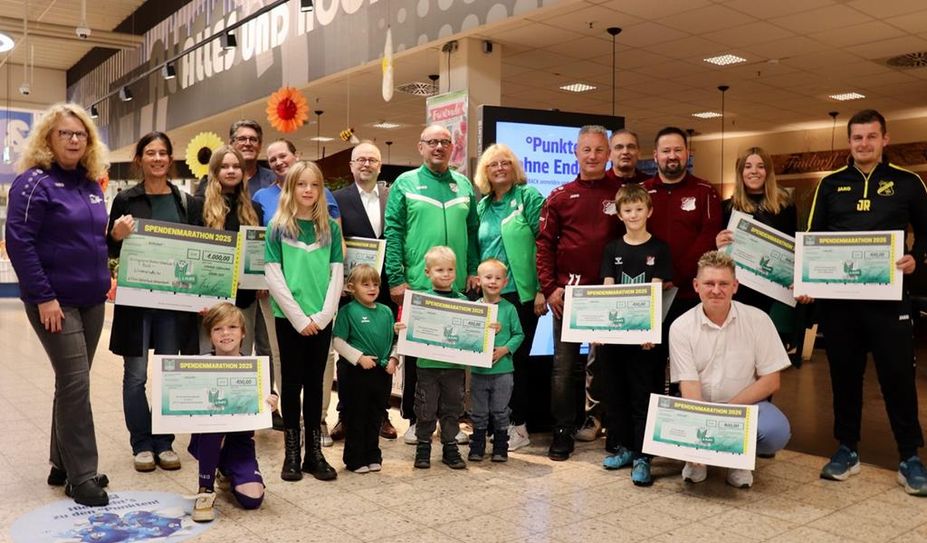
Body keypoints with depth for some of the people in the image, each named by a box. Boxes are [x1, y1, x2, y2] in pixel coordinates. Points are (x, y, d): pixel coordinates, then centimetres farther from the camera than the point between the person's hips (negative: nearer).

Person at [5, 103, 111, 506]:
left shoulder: (91, 185, 12)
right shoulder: (34, 181, -9)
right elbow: (19, 242, -15)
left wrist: (117, 236, 2)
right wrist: (42, 297, -19)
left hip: (91, 299, 7)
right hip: (55, 301, -7)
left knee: (72, 383, 13)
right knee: (75, 382, -7)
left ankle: (63, 465, 24)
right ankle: (81, 476, 2)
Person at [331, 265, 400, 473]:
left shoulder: (386, 312, 8)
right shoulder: (348, 311, -8)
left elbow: (393, 340, 15)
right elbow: (339, 342, -10)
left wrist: (393, 358, -1)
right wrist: (359, 357, -16)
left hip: (381, 372, 5)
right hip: (355, 372, -5)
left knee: (376, 415, 14)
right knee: (355, 416, 5)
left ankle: (372, 456, 27)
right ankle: (355, 459, 17)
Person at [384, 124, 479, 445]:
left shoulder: (464, 185, 12)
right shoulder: (405, 184, 1)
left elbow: (472, 232, 13)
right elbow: (393, 233, -4)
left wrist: (473, 270, 3)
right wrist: (396, 280, -10)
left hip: (458, 287, 3)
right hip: (417, 286, -3)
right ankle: (414, 420, 18)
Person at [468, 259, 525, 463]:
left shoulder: (509, 308, -2)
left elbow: (519, 334, -2)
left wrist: (504, 349, -15)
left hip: (503, 369, -1)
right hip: (478, 369, 1)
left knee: (500, 412, 9)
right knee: (478, 413, 11)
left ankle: (500, 448, 22)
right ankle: (477, 448, 24)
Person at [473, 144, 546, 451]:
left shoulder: (529, 198, -3)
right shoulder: (482, 206, 14)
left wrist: (542, 290, -13)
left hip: (521, 294, -5)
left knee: (516, 359, 1)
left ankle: (518, 426, 13)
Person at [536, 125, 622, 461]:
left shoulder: (621, 194, 6)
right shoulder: (560, 196, 6)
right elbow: (544, 244, 4)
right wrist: (549, 288, -5)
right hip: (568, 292, 0)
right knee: (564, 364, 4)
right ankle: (562, 433, 12)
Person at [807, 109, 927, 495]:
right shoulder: (831, 184, 9)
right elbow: (813, 237, 9)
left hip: (888, 296, -2)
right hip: (837, 296, 2)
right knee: (844, 373, 9)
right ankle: (847, 450, 21)